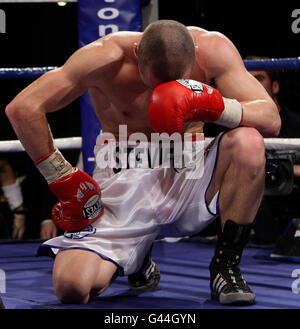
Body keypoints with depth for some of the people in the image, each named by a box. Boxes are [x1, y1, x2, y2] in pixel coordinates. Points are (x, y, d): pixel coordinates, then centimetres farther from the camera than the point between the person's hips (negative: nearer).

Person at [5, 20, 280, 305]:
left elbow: (271, 120, -17)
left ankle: (226, 267, -12)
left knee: (248, 142, -31)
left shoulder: (213, 48, -12)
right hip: (124, 182, -1)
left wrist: (213, 105, -35)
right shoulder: (107, 57, -19)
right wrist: (64, 180, -16)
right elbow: (22, 108, -21)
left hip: (189, 175, 1)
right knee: (71, 287, -23)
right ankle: (135, 258, 15)